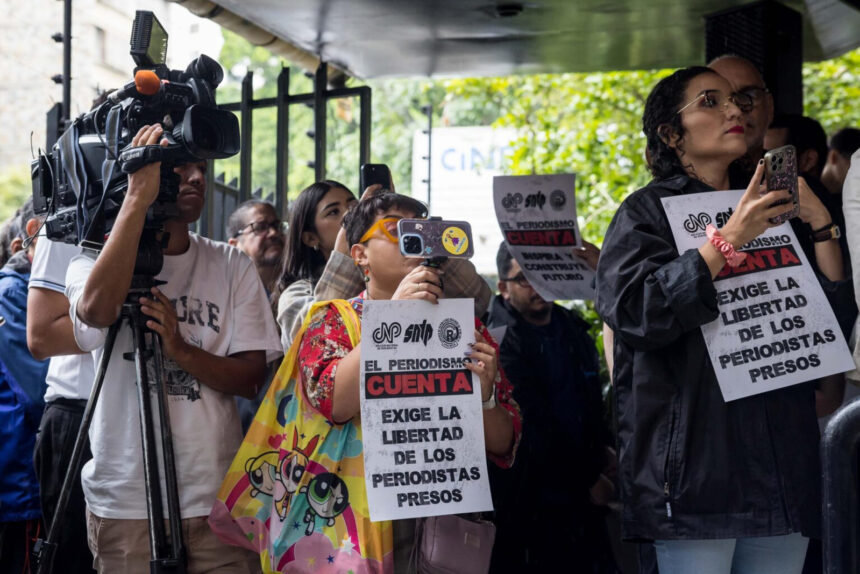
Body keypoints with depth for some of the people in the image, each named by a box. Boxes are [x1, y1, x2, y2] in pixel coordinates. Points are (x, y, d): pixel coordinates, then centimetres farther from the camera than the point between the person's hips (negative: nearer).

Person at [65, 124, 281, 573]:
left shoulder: (232, 266, 8)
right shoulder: (95, 261, 1)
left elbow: (251, 378, 1)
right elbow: (96, 310, -25)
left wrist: (182, 350, -18)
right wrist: (138, 198, -23)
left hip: (218, 497, 2)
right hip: (125, 501, -2)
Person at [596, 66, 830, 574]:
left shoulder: (771, 215, 20)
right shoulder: (649, 212, 3)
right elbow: (631, 311, -15)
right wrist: (727, 241, -18)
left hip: (782, 463, 6)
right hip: (697, 462, -5)